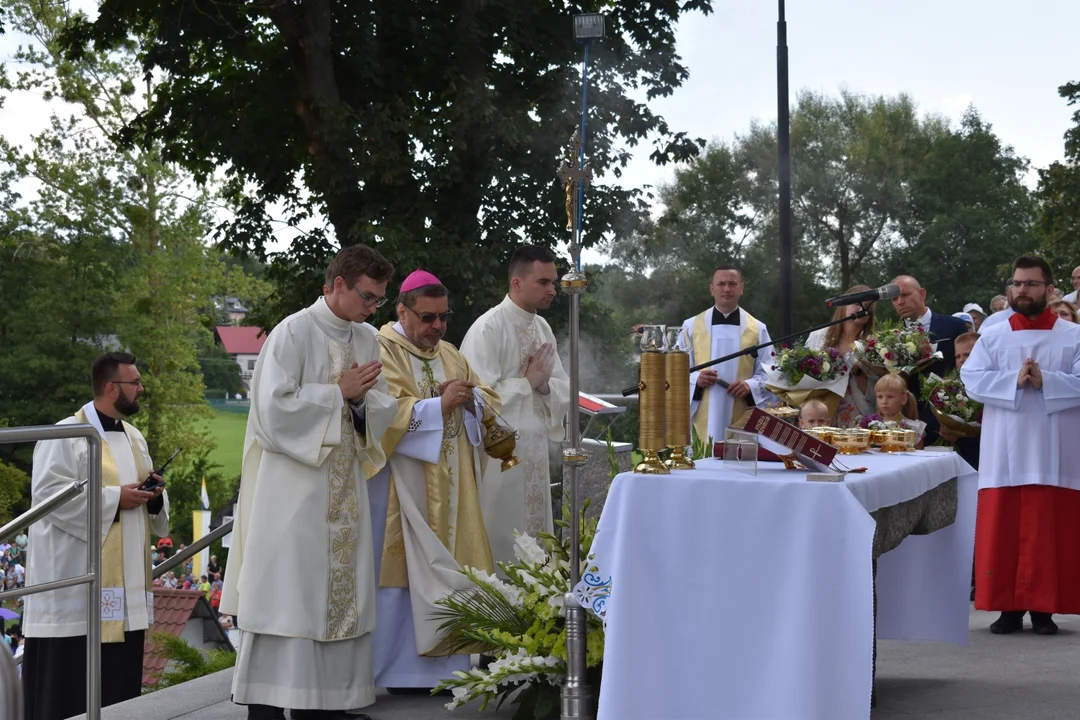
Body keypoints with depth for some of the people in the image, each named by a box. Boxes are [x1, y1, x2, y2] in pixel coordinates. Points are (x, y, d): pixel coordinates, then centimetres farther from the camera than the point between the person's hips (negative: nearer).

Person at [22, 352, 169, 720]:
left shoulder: (134, 438, 17)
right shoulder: (65, 435, -7)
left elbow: (149, 503, 24)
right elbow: (48, 494, -18)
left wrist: (154, 496, 0)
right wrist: (114, 498, -18)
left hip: (124, 582, 8)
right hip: (77, 582, -8)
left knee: (119, 681, 7)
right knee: (72, 683, -8)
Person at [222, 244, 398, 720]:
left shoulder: (367, 339, 10)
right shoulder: (294, 333, -9)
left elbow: (382, 412, 12)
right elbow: (274, 408, -17)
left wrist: (360, 399, -9)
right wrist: (338, 393, -12)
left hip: (343, 488, 7)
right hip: (294, 487, -7)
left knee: (340, 591, 6)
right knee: (286, 593, -6)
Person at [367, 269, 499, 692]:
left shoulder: (449, 355, 18)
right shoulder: (382, 352, -5)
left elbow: (488, 402, 15)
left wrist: (470, 398, -7)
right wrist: (440, 405, -20)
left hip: (449, 490, 7)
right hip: (404, 491, -7)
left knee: (446, 571, 5)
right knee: (404, 573, -7)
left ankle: (441, 663, 9)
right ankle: (403, 668, -2)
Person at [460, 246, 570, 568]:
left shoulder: (542, 327, 11)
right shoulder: (488, 329, -12)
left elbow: (563, 387, 13)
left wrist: (545, 384, -8)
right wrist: (529, 381, -9)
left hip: (536, 449, 7)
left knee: (534, 533, 9)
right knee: (501, 538, -4)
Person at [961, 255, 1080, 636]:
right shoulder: (992, 336, 9)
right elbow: (971, 379, -2)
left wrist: (1044, 381, -19)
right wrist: (1014, 380, -16)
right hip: (1005, 453, 2)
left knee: (1048, 532, 0)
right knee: (1003, 531, 1)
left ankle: (1043, 608, 6)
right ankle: (1008, 606, 7)